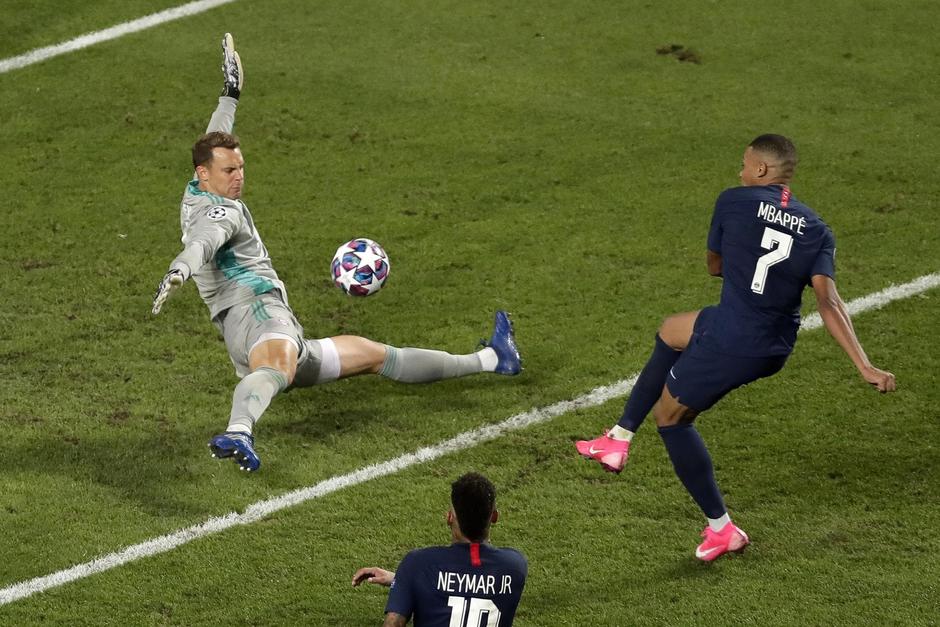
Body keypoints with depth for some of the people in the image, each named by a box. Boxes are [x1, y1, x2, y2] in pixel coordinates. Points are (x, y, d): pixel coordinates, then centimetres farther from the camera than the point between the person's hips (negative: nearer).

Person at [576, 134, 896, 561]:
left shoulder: (734, 202, -4)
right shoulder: (816, 231, 4)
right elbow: (828, 303, -10)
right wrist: (865, 367, -15)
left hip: (729, 341, -6)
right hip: (775, 350, 7)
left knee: (670, 416, 17)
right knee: (670, 332, 31)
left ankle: (721, 529, 18)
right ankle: (620, 439, 32)